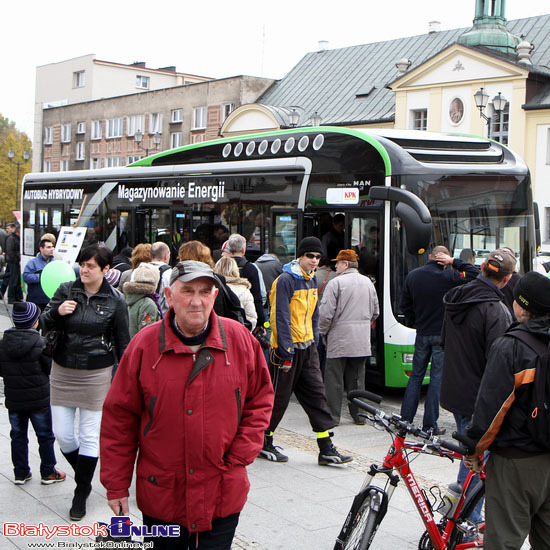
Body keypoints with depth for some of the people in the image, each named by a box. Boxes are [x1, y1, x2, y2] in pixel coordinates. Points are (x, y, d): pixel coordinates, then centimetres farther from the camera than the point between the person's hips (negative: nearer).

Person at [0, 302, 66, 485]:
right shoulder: (40, 344, -18)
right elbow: (51, 368, -10)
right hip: (39, 400, -3)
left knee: (18, 436, 16)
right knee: (45, 436, 11)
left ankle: (20, 473, 21)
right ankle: (48, 473, 18)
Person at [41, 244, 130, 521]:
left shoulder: (115, 300, -6)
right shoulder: (66, 290, -1)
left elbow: (123, 342, 1)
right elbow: (44, 324, 4)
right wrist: (57, 312, -18)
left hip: (97, 373, -3)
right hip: (62, 371, 3)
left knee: (90, 436, 3)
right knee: (62, 434, 5)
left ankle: (81, 493, 20)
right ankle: (85, 476, 32)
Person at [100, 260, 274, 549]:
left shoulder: (240, 340, -4)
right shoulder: (144, 344, -7)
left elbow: (261, 400, 6)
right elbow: (119, 417, -2)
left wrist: (240, 456, -5)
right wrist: (116, 486, -2)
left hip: (223, 495, 0)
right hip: (160, 494, 0)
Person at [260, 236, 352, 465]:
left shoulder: (311, 280, 12)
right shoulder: (286, 280, -15)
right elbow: (281, 317, -18)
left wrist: (314, 341, 16)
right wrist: (286, 352, -20)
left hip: (307, 347, 8)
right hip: (288, 347, -8)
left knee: (317, 394, 4)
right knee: (279, 397, 2)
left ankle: (326, 449, 5)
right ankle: (264, 442, 19)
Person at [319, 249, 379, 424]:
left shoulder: (336, 283, -11)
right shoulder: (368, 282, 10)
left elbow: (326, 313, -13)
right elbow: (375, 312, 16)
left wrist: (323, 332, 2)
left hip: (339, 339, -6)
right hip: (362, 342, 6)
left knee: (334, 379, 1)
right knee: (357, 378, 13)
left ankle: (332, 415, 3)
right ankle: (358, 414, 17)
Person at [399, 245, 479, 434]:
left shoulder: (412, 275, 3)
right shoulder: (448, 276, -13)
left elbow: (405, 305, 8)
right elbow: (475, 274, -7)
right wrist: (454, 262, -6)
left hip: (422, 333, 4)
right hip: (442, 334, -4)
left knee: (416, 375, 14)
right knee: (437, 377, 1)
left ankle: (405, 419, 15)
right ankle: (430, 425, 4)